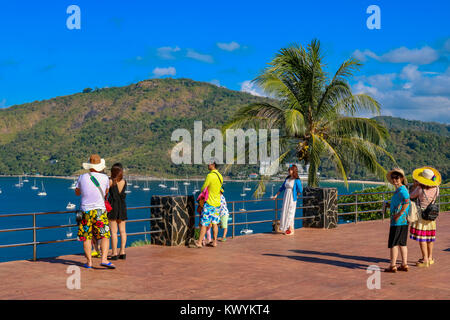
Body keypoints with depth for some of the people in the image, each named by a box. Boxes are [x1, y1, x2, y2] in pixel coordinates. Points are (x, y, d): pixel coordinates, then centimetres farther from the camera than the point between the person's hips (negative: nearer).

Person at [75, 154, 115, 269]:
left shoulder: (82, 177, -1)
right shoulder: (104, 178, -3)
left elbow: (77, 193, 14)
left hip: (85, 210, 1)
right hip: (99, 210, -1)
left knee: (86, 238, 8)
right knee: (105, 236, 3)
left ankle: (89, 262, 10)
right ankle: (104, 259, -9)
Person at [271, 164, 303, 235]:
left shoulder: (297, 180, -13)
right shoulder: (287, 178, 7)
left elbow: (300, 191, -9)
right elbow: (282, 188, 16)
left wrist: (294, 195, 7)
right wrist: (276, 195, 15)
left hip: (292, 199, -7)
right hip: (285, 198, 7)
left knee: (290, 213, -1)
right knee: (285, 213, 8)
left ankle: (291, 230, 8)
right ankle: (286, 229, 16)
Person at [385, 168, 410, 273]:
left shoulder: (402, 189, -16)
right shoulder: (398, 189, 14)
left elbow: (406, 202, -32)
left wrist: (399, 214, -26)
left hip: (398, 221, -10)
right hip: (403, 221, 10)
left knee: (393, 243, -3)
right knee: (402, 243, 14)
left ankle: (393, 266, 0)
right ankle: (404, 265, 19)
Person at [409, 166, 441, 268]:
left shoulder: (420, 189, -21)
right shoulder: (436, 188, -6)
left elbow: (412, 196, -4)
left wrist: (415, 185, 7)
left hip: (421, 214, -6)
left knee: (421, 238, -2)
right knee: (430, 236, 16)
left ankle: (425, 260, -3)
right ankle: (430, 258, 25)